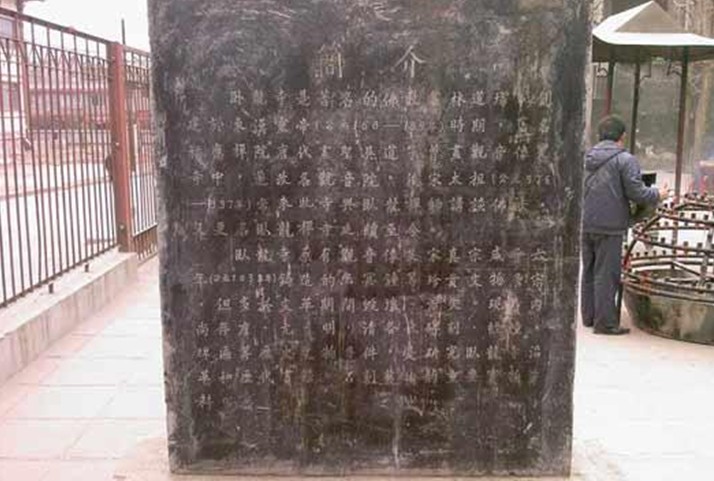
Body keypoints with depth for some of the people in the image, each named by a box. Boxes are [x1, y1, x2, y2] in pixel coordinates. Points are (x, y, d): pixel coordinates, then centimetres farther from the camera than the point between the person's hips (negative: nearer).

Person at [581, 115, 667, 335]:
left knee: (589, 271, 15)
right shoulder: (625, 160, -10)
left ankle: (589, 316, 24)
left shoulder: (588, 158, 9)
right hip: (610, 226, -6)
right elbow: (636, 193, -13)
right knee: (606, 274, -1)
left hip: (586, 224, 6)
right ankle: (605, 322, 3)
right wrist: (657, 195, 5)